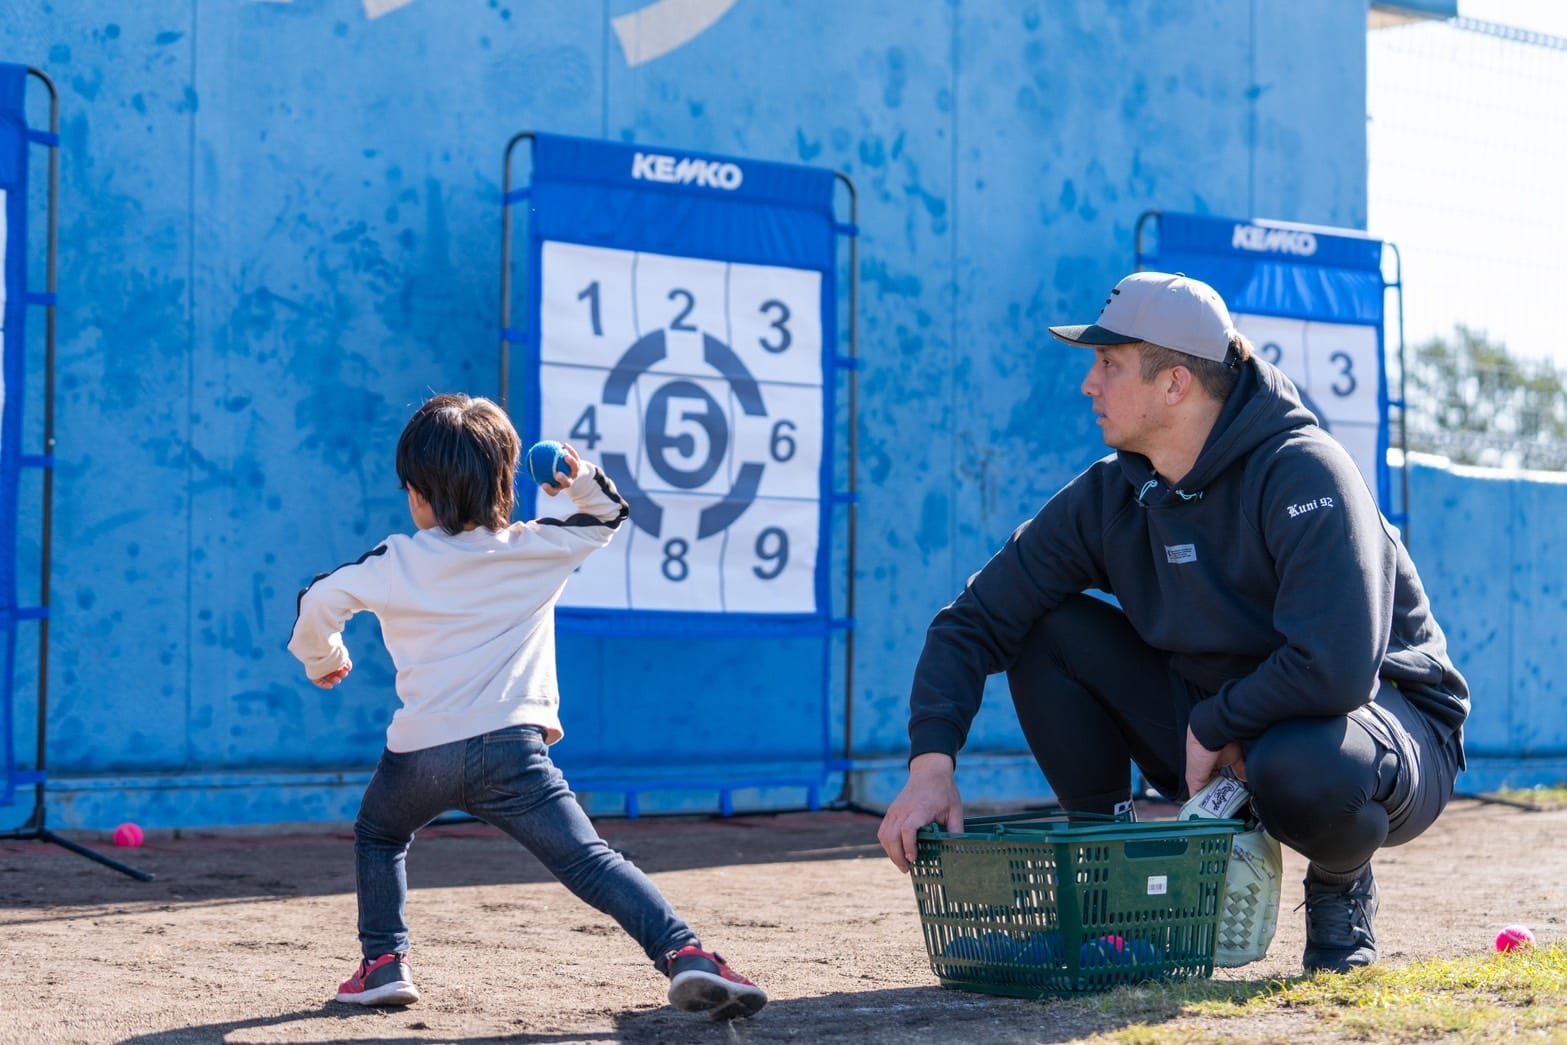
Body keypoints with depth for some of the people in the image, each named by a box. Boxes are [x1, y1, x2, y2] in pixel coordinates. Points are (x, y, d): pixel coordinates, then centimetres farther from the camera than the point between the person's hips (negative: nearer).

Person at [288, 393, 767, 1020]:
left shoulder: (396, 561, 8)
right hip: (512, 746, 0)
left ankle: (384, 965, 20)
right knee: (591, 862, -8)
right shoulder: (539, 549, 11)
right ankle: (685, 956, -26)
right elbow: (609, 515, 26)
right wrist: (583, 480, 11)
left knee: (378, 835, 30)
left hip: (420, 751, 0)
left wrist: (323, 659, 28)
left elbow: (320, 601, 10)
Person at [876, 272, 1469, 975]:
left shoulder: (1302, 475, -24)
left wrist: (1212, 727, -21)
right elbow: (976, 621, -5)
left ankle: (1340, 889, -4)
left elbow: (1335, 669, -35)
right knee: (1050, 628, -10)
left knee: (1299, 766, -41)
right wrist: (931, 764, -20)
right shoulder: (1109, 497, -4)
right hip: (1214, 735, 6)